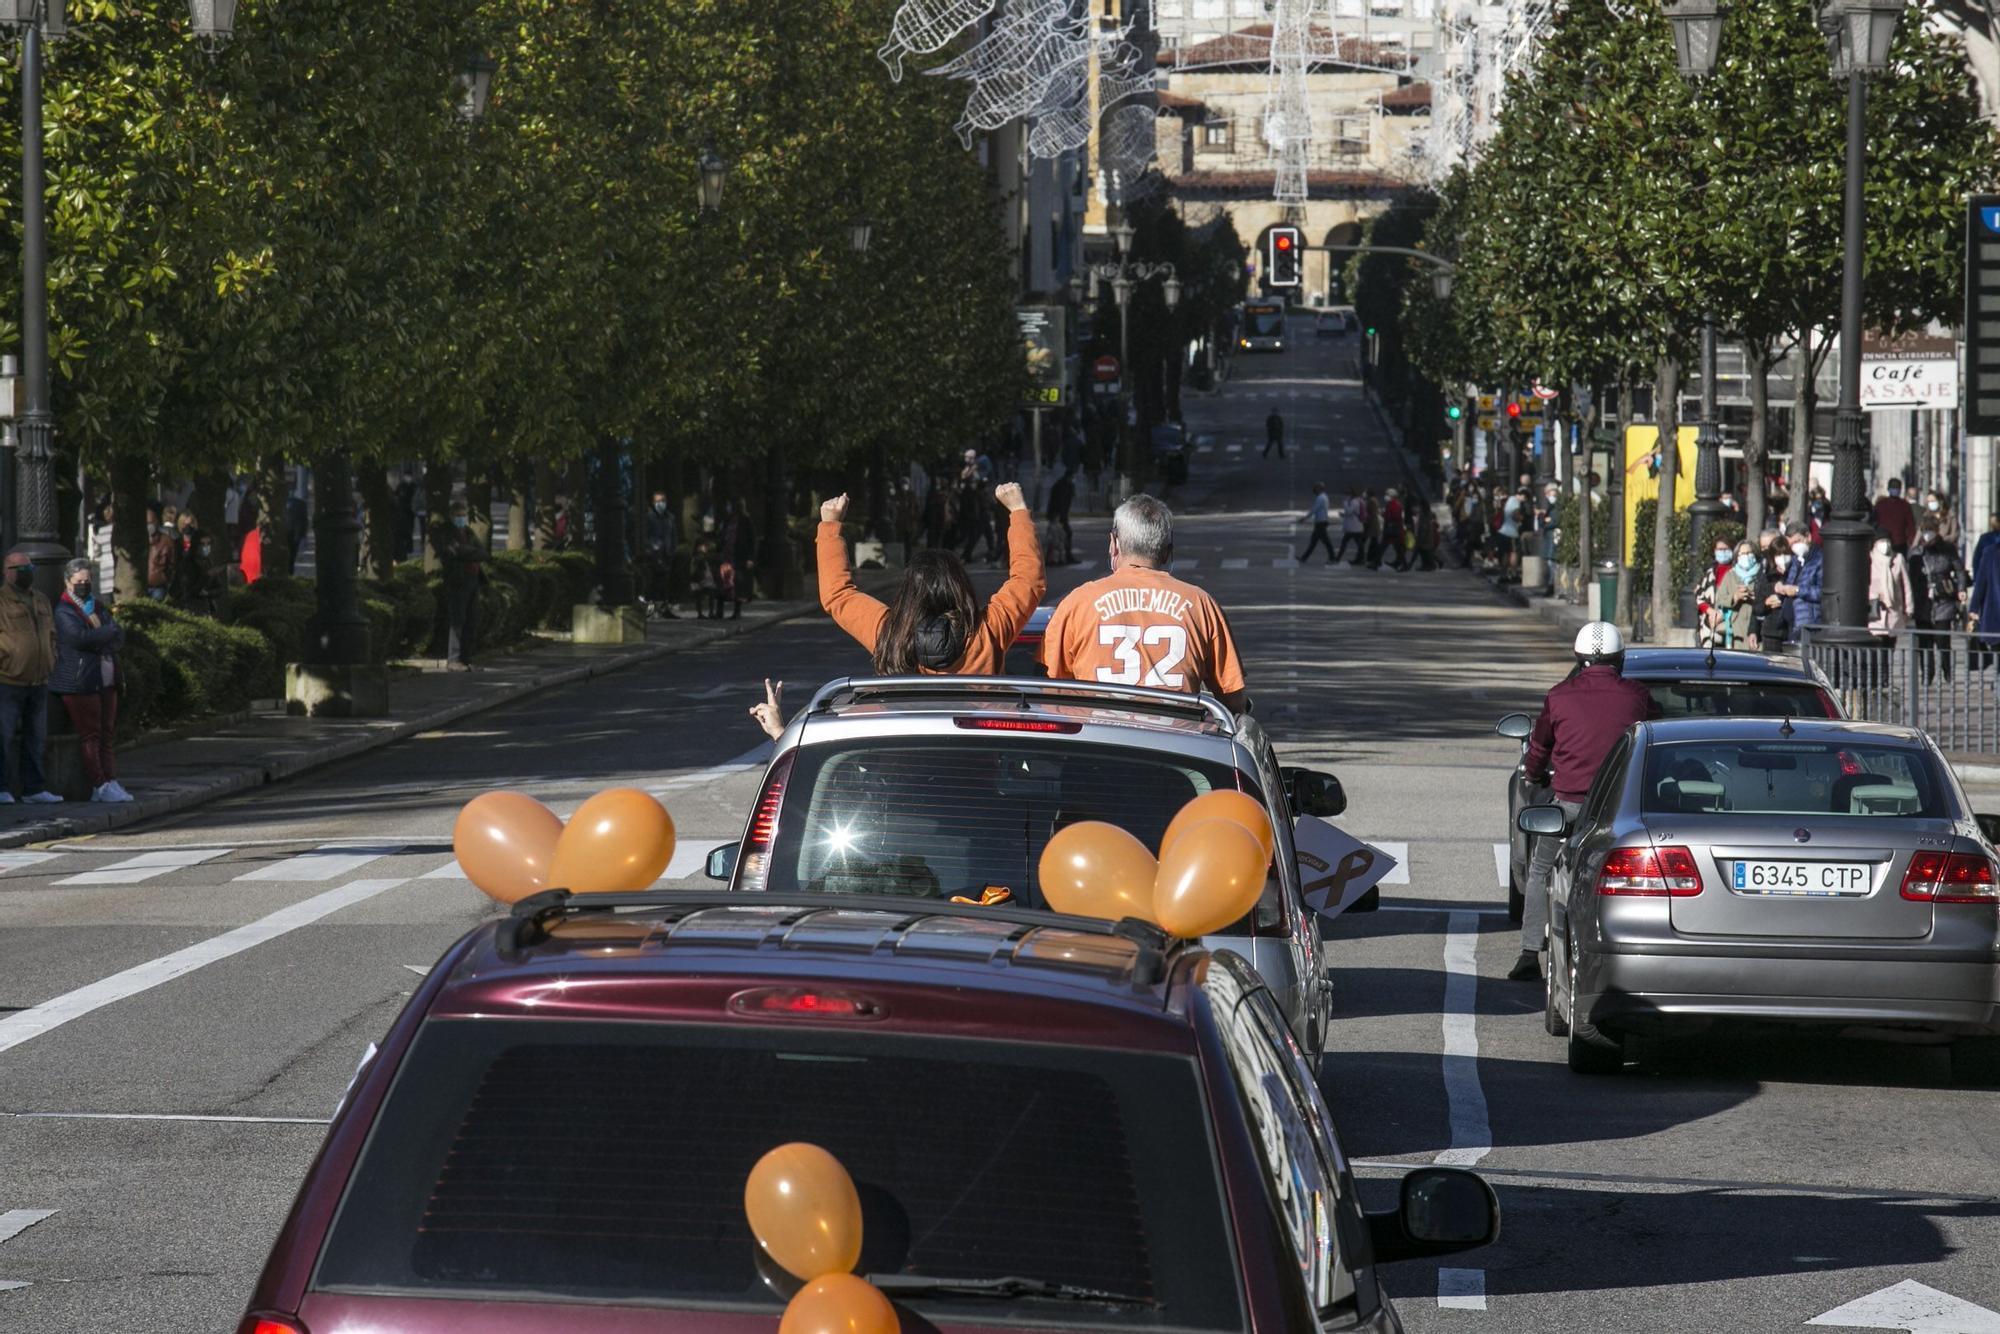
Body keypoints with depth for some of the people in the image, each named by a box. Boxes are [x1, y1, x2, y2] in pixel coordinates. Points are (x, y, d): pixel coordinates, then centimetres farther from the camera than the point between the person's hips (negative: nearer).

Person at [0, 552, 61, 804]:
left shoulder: (42, 602, 16)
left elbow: (51, 635, 26)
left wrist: (50, 663, 14)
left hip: (38, 683, 7)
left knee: (35, 738, 10)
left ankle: (34, 788, 16)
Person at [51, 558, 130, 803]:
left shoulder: (98, 607, 19)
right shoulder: (63, 612, -3)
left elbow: (119, 639, 8)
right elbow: (81, 637, -20)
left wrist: (98, 640, -12)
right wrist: (109, 631, -6)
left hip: (106, 681, 7)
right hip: (79, 682, -7)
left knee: (106, 734, 4)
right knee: (91, 736, -7)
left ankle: (109, 781, 3)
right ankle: (100, 784, -9)